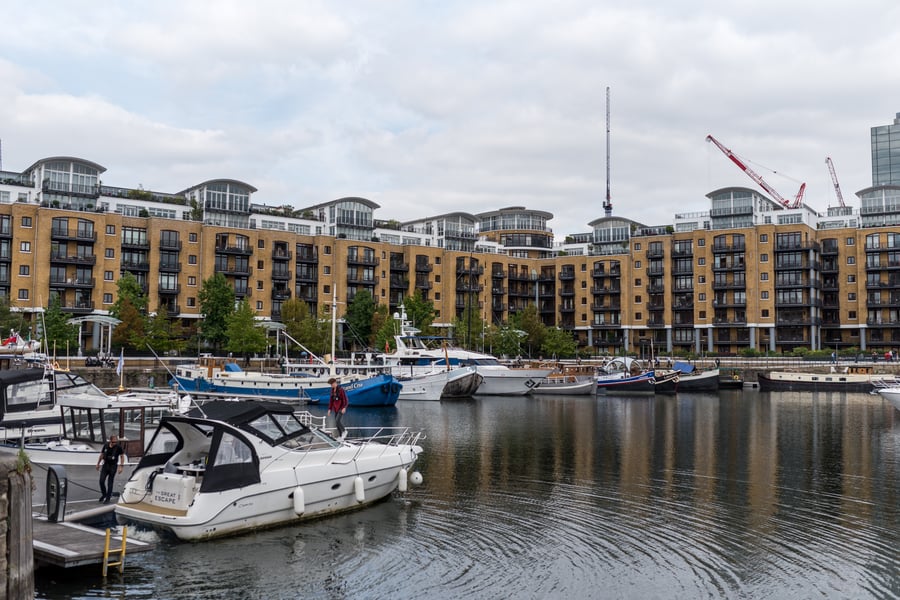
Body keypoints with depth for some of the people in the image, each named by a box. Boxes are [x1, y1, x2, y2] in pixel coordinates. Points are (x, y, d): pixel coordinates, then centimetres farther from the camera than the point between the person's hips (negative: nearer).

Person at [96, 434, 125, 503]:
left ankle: (107, 498, 11)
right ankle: (103, 494, 23)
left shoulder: (118, 447, -12)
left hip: (113, 466, -3)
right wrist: (98, 464, 14)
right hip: (105, 465, 3)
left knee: (110, 482, 1)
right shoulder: (106, 445, -3)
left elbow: (122, 456, -4)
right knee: (101, 481, -2)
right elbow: (101, 455, 10)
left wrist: (121, 466, -10)